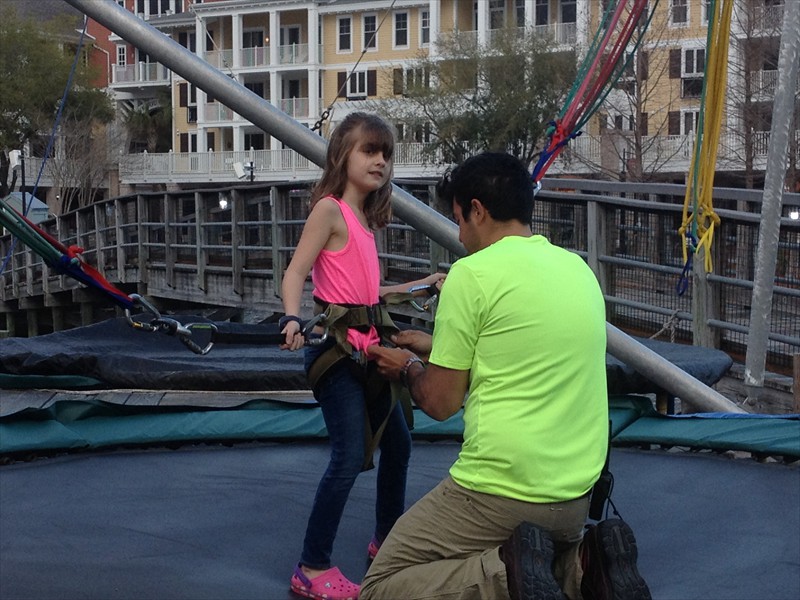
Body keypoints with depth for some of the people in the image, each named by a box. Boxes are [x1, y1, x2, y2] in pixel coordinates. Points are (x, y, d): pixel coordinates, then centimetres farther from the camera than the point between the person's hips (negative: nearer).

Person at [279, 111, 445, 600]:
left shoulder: (365, 219, 14)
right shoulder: (330, 208, -9)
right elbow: (295, 273, -17)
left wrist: (420, 286, 24)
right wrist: (292, 320, -34)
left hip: (366, 346, 9)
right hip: (336, 346, -9)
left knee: (396, 443, 18)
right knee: (351, 456, -13)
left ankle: (387, 541, 36)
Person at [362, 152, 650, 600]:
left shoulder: (473, 273, -12)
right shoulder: (579, 268, 9)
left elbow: (441, 402, -6)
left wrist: (408, 367, 15)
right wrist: (438, 346, 32)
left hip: (499, 493, -7)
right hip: (576, 494, 7)